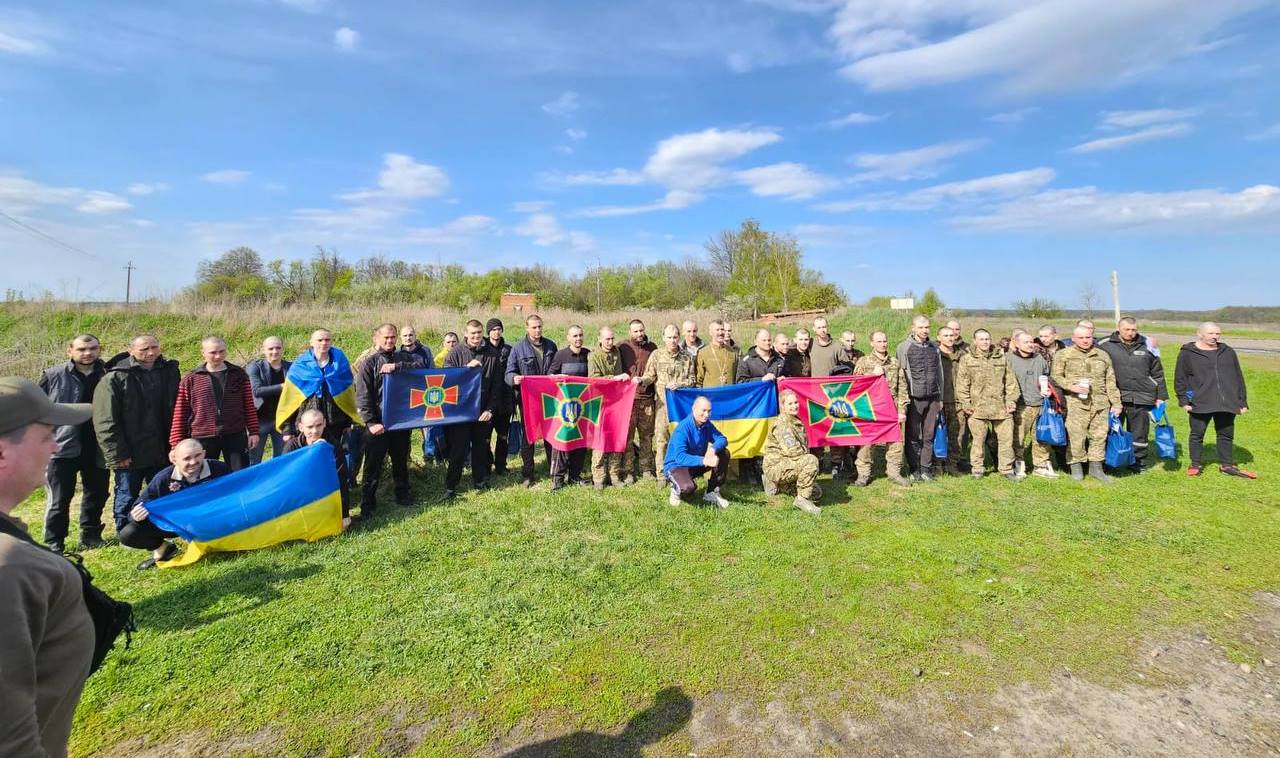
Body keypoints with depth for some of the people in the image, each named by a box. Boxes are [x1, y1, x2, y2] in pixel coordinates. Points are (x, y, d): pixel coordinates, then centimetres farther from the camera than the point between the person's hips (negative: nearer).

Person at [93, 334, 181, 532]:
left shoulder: (170, 371, 5)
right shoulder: (114, 378, -9)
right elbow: (105, 421, -11)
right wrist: (117, 454, -14)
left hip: (162, 451, 5)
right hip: (130, 455, -4)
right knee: (127, 499, 9)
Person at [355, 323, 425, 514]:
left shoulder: (404, 357, 7)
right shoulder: (369, 363, -3)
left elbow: (421, 365, -13)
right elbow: (362, 396, -8)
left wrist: (396, 366, -23)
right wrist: (371, 422, -15)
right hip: (378, 423, -3)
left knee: (401, 462, 18)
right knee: (373, 466, 3)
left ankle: (402, 495, 34)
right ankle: (367, 504, 15)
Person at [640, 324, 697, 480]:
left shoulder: (687, 356, 7)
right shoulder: (656, 355, 3)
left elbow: (692, 379, 7)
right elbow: (650, 376, 2)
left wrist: (679, 384, -10)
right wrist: (641, 380, -19)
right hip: (662, 401, -1)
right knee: (661, 437, -1)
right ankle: (661, 474, 7)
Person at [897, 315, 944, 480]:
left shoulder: (934, 347, 11)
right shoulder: (904, 347, -3)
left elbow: (939, 373, 17)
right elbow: (899, 374, -3)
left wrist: (940, 397, 15)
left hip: (932, 398, 4)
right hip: (914, 398, -4)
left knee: (929, 436, 8)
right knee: (913, 437, 3)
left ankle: (926, 468, 17)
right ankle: (914, 469, 13)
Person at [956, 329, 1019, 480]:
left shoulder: (1001, 357, 11)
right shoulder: (967, 359, 1)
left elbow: (1010, 381, 12)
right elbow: (962, 384, -1)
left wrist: (1011, 400, 5)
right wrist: (965, 404, -6)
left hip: (1001, 407, 3)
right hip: (977, 407, -3)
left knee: (1006, 438, 6)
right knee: (978, 439, 4)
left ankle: (1006, 469, 19)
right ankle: (977, 468, 17)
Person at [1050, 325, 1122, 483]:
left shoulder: (1103, 356, 16)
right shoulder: (1063, 354, 3)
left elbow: (1110, 382, 17)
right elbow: (1056, 376, 0)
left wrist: (1116, 403, 14)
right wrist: (1071, 387, -16)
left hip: (1100, 403, 4)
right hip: (1075, 403, -4)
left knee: (1099, 435, 7)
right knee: (1076, 436, -4)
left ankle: (1096, 467, 19)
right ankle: (1076, 466, 9)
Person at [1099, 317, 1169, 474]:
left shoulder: (1147, 347, 9)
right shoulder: (1105, 346, -1)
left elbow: (1157, 373, 16)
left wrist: (1160, 396, 14)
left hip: (1141, 398, 2)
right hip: (1114, 397, -2)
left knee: (1139, 433, 9)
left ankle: (1138, 462, 21)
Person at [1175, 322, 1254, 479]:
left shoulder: (1228, 352, 12)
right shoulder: (1188, 353, 0)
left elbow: (1238, 378, 15)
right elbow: (1180, 379, 1)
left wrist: (1243, 401, 11)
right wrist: (1183, 400, -5)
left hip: (1227, 403, 4)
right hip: (1200, 404, -4)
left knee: (1226, 435, 13)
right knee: (1197, 435, 4)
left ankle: (1227, 465, 25)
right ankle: (1196, 464, 16)